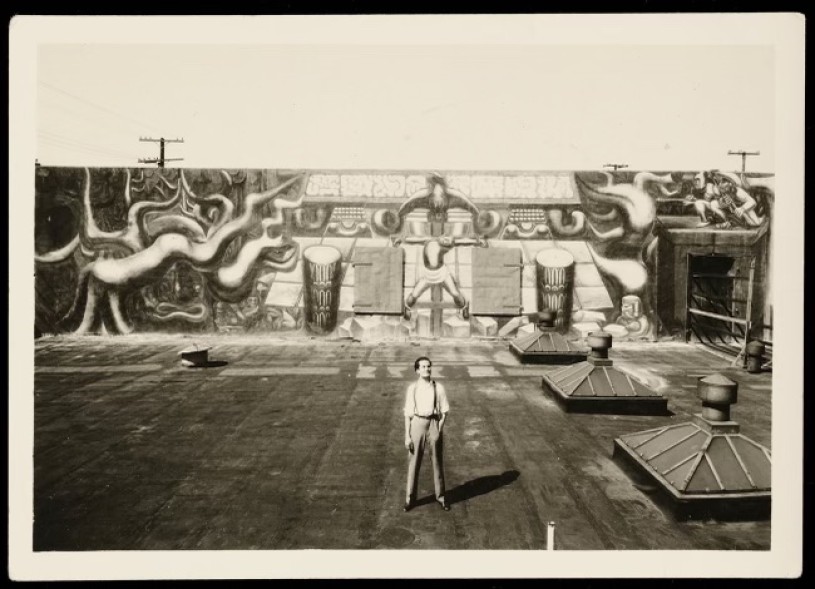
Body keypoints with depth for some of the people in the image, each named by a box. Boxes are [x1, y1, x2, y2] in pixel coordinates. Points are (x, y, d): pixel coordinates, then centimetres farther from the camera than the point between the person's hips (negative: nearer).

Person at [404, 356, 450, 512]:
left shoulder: (438, 388, -2)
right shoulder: (412, 389, -3)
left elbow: (444, 412, 2)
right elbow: (408, 413, -1)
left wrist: (439, 430, -10)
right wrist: (407, 436, -5)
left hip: (434, 424, 1)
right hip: (417, 424, 0)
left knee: (437, 461, 10)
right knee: (414, 462, 6)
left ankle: (440, 496, 28)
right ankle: (410, 498, 20)